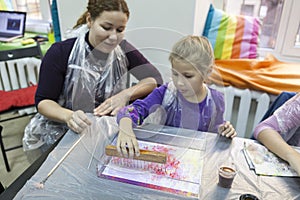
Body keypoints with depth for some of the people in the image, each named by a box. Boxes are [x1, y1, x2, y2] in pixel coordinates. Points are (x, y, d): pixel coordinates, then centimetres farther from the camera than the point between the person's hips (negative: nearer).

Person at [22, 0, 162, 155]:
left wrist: (126, 94, -25)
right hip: (62, 132, -2)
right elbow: (43, 101, -11)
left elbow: (155, 79, -5)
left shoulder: (122, 49, -5)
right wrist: (69, 116, -34)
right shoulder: (60, 53, -13)